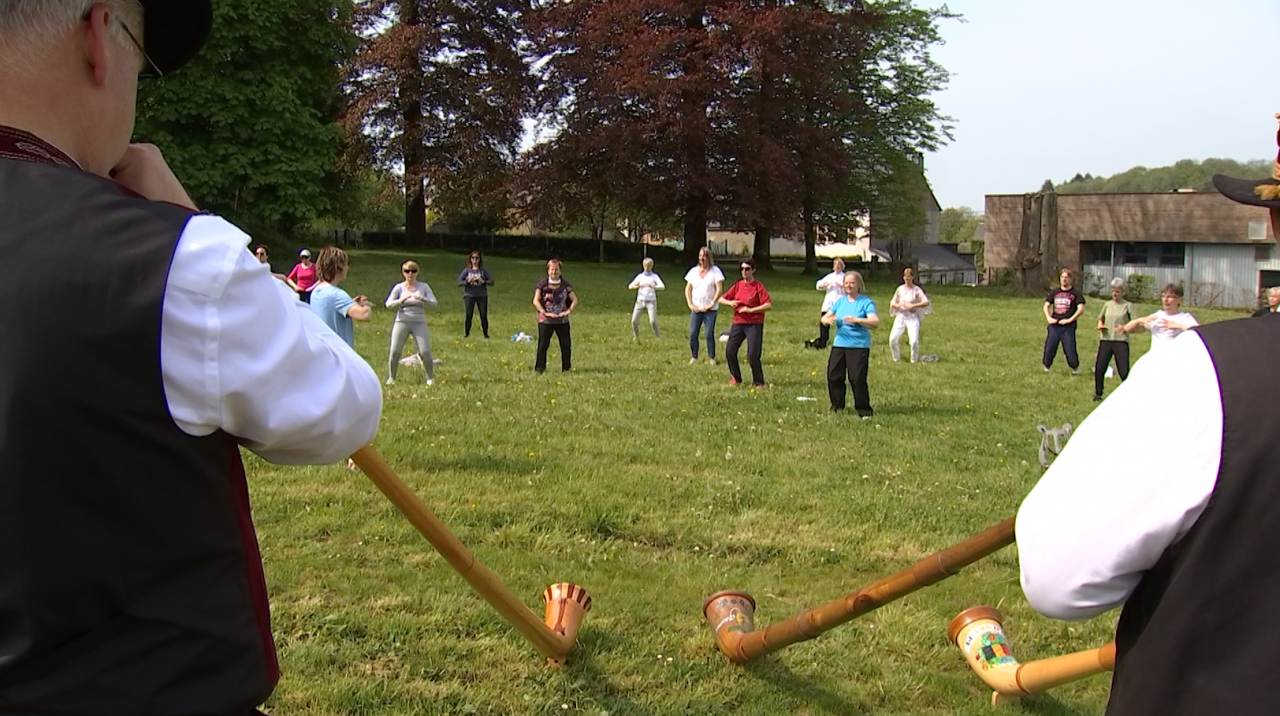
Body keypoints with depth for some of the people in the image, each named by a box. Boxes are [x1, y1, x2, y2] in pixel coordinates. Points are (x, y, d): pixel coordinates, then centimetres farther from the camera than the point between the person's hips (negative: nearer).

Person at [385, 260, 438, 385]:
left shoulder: (424, 286, 5)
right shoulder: (399, 287, 4)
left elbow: (435, 304, -1)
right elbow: (388, 304, -4)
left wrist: (423, 299, -20)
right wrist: (401, 300, -23)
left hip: (419, 323, 0)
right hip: (402, 322, 0)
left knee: (425, 352, -8)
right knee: (395, 351, -6)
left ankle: (431, 378, 10)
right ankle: (391, 378, 11)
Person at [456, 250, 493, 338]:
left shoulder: (484, 270, 3)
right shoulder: (466, 270, 4)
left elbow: (491, 282, 1)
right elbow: (459, 282, 0)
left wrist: (483, 281, -16)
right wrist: (467, 281, -16)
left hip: (482, 295, 0)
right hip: (469, 295, 0)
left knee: (484, 316, -3)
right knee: (468, 316, -4)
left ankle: (486, 334, 7)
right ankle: (466, 334, 6)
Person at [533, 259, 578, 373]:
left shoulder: (565, 285, 4)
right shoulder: (542, 285, -3)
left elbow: (575, 300, 3)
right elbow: (536, 301, -11)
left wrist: (569, 311, -13)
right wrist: (545, 313, -22)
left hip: (562, 320, 2)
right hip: (545, 321, -2)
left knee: (566, 344, 4)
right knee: (542, 345, -4)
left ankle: (566, 368, 16)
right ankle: (539, 368, 4)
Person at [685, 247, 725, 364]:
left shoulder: (715, 271, -2)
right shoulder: (693, 271, 9)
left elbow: (719, 290, -7)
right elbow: (688, 289, 11)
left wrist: (711, 305, -11)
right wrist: (690, 304, 0)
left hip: (710, 310, -3)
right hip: (696, 309, 3)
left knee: (709, 334, -6)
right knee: (692, 334, -2)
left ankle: (711, 358, 6)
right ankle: (694, 357, 9)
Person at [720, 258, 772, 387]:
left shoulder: (759, 287, -6)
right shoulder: (738, 286, 9)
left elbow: (768, 305, -16)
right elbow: (721, 299, 15)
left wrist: (750, 310, -17)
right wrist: (730, 302, -6)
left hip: (754, 324, -5)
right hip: (738, 323, 5)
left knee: (753, 356, -12)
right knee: (730, 352, 1)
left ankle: (758, 382, 7)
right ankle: (735, 378, 23)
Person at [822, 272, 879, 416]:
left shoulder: (866, 302, -5)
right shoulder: (840, 301, 11)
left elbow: (875, 321, -18)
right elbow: (824, 317, 10)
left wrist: (857, 320, -33)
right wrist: (828, 319, -16)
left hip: (859, 346, -5)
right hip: (839, 345, 5)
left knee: (857, 378, -11)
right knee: (833, 376, 5)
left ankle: (864, 410, 1)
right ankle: (837, 406, 22)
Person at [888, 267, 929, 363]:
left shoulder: (916, 290, -1)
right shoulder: (900, 289, 9)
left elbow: (926, 302, -12)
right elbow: (892, 302, 14)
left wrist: (913, 305, -20)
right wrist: (898, 305, -8)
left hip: (913, 317, -3)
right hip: (900, 316, 3)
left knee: (914, 340, -17)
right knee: (893, 339, -9)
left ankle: (914, 361, 3)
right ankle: (896, 359, 11)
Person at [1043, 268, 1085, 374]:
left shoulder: (1075, 293, 1)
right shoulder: (1054, 292, 13)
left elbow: (1081, 309, -7)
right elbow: (1046, 306, 15)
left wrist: (1070, 319, -14)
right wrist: (1049, 318, -1)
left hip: (1068, 326, -4)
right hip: (1054, 325, 4)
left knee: (1070, 349, -6)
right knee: (1049, 348, 2)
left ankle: (1075, 368, 15)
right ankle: (1046, 368, 19)